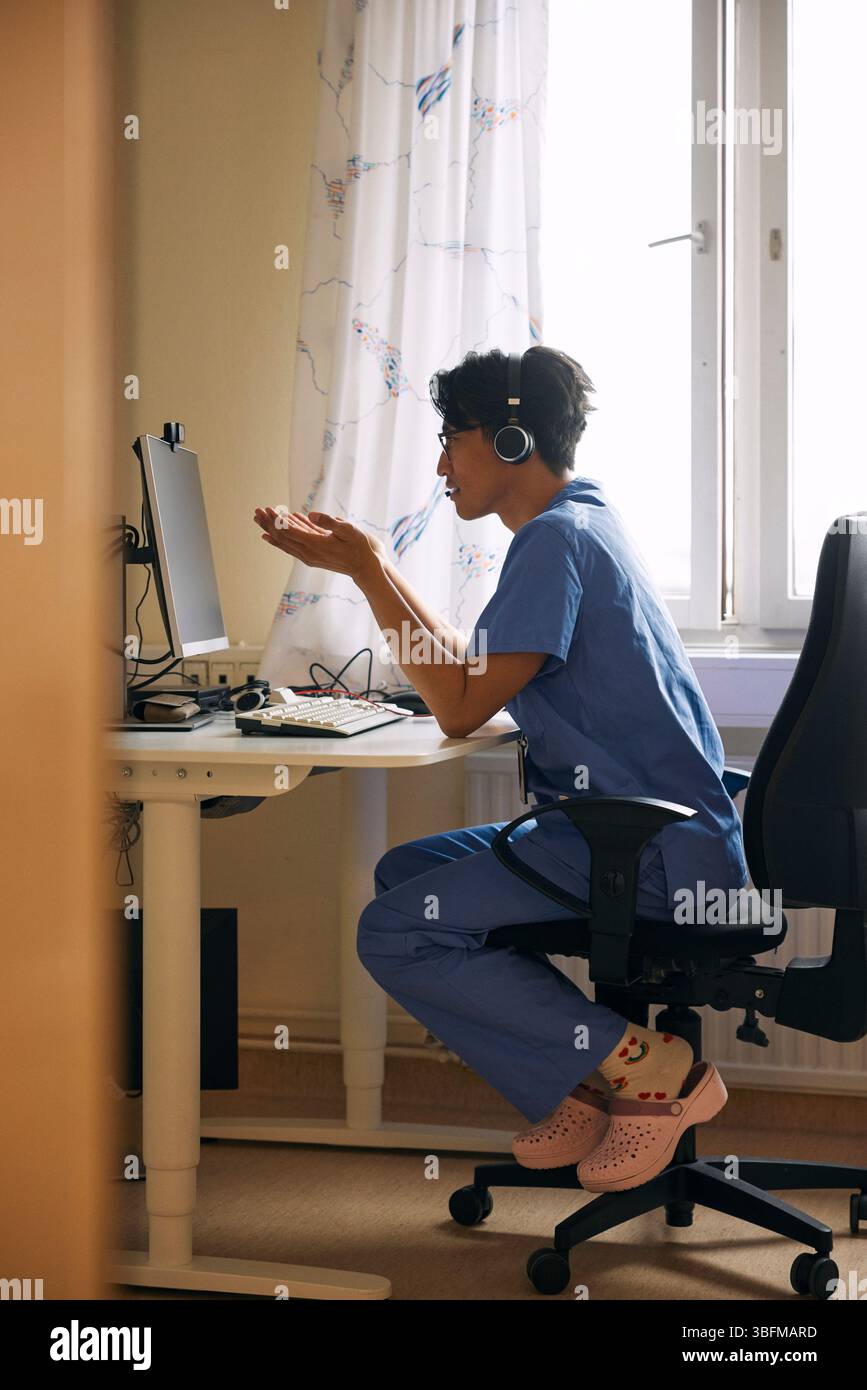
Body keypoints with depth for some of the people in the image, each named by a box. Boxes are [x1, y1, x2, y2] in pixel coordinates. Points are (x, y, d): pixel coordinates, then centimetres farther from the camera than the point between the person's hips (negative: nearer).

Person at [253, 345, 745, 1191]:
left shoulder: (557, 538, -15)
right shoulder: (580, 521, 17)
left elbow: (460, 707, -19)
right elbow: (471, 668, 19)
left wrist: (369, 570, -13)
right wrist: (363, 561, 17)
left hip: (657, 851, -11)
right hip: (645, 833, 11)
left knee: (397, 934, -14)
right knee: (405, 873, 16)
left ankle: (648, 1068, -8)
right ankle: (585, 1092, 7)